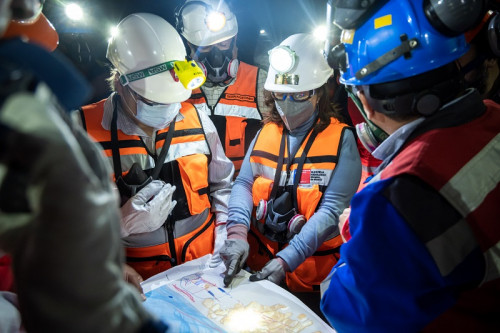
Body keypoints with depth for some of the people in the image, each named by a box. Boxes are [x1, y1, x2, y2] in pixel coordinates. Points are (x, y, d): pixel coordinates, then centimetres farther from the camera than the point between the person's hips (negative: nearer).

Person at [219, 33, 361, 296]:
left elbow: (332, 210, -18)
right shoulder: (267, 132, 3)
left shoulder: (341, 140, -11)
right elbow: (243, 184, -2)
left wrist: (287, 260, -26)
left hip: (310, 271, -3)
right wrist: (237, 233, -20)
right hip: (256, 259, 3)